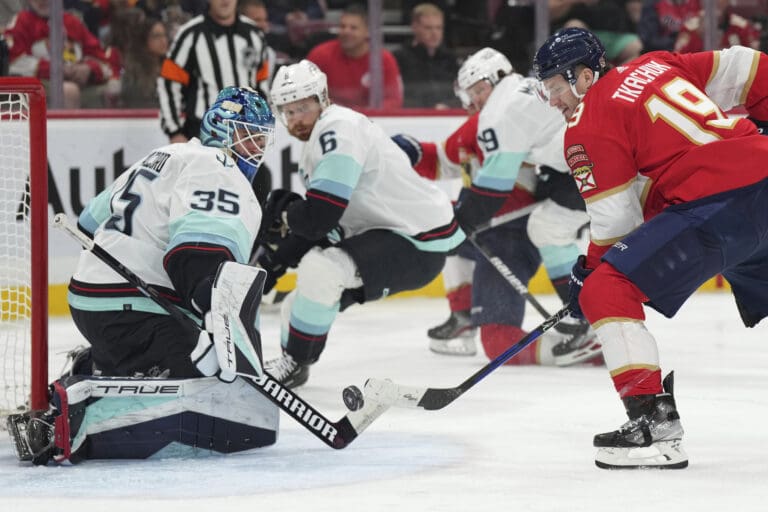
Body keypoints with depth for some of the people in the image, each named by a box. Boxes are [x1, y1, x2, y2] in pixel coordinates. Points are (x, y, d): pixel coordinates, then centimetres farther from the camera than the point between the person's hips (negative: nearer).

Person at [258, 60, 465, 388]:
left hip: (420, 245, -11)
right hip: (386, 236, 11)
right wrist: (273, 262, 7)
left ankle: (293, 363, -12)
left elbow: (319, 216, -26)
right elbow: (315, 226, 18)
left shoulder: (338, 128, -20)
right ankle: (292, 364, 43)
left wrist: (280, 215, -7)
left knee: (319, 269, -29)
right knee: (300, 308, 15)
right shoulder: (314, 143, 13)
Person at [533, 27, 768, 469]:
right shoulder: (657, 66, 20)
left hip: (717, 208, -8)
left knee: (606, 292, -7)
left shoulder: (589, 124, 0)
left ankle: (655, 423, -14)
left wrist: (589, 271, 14)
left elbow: (615, 219, 0)